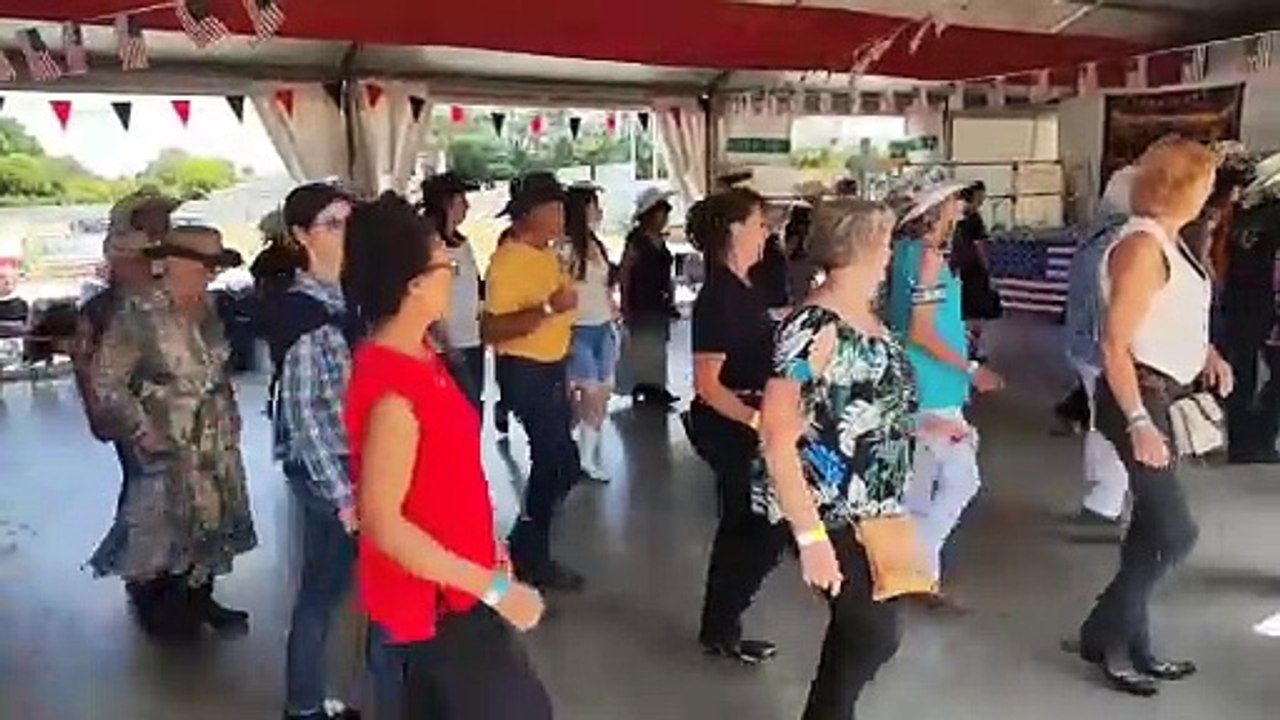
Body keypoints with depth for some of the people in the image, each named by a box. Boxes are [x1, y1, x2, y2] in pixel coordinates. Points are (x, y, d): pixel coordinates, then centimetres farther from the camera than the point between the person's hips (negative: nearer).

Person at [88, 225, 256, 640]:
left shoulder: (206, 310, 3)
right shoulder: (139, 316, -17)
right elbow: (106, 380, -14)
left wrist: (230, 415, 9)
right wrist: (141, 431, -15)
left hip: (216, 443, 7)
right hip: (171, 447, -6)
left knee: (211, 519, 15)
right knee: (164, 525, 5)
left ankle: (199, 601, 32)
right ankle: (158, 609, 25)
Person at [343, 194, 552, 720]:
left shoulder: (416, 355, 1)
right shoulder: (392, 390, -28)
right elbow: (382, 523, -27)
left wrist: (485, 541, 15)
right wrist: (493, 587, -24)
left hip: (447, 588, 9)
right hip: (432, 601, -9)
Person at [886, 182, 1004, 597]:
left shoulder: (908, 249, 9)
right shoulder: (928, 256, -17)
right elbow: (920, 333, -22)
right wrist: (971, 369, -20)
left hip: (916, 384, 10)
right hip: (932, 387, -10)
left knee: (922, 477, 17)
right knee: (963, 480, -5)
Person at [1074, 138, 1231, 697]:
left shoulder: (1169, 241, 10)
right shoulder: (1143, 246, -19)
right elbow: (1115, 344, -23)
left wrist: (1206, 352, 6)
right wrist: (1138, 423, -26)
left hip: (1161, 395, 10)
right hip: (1137, 397, -10)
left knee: (1153, 527, 15)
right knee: (1175, 531, -4)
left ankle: (1131, 644, 28)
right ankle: (1104, 635, 13)